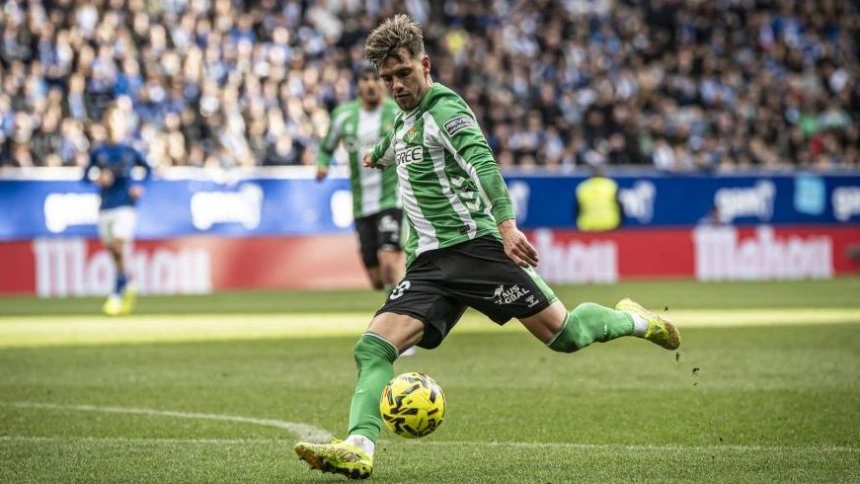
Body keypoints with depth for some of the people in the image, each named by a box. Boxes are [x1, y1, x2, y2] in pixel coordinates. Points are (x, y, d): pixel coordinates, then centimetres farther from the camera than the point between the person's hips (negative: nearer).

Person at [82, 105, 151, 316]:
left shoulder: (130, 151, 1)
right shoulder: (98, 153, 7)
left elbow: (147, 169, 10)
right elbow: (86, 174, 8)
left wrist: (139, 185, -5)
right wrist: (97, 178, -11)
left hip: (125, 205, -3)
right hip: (105, 208, 4)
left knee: (119, 250, -15)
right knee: (112, 252, 7)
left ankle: (116, 295, -12)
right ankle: (128, 285, 29)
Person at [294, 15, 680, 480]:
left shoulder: (444, 106, -7)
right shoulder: (404, 119, 18)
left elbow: (482, 162, -23)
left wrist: (506, 222, -37)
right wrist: (380, 155, 67)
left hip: (473, 245, -7)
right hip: (428, 264, 7)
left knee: (564, 335, -5)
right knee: (372, 347, -14)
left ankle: (632, 320, 25)